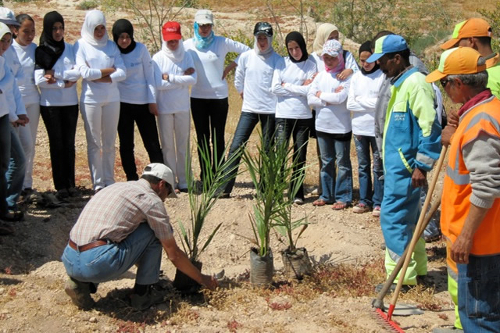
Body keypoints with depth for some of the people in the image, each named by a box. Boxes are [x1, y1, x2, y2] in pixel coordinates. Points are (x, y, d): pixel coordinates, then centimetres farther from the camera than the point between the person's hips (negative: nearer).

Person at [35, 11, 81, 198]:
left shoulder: (70, 49, 6)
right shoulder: (41, 51, -1)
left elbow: (77, 73, -5)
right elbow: (39, 80, -10)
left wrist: (56, 75, -15)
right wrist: (64, 83, -11)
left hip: (70, 103, 2)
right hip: (50, 104, -2)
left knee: (69, 143, 5)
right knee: (56, 144, 2)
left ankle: (71, 184, 11)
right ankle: (60, 186, 6)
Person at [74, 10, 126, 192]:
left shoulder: (111, 45, 9)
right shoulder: (81, 45, 1)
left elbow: (122, 73, -1)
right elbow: (84, 72, -11)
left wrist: (102, 78, -11)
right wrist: (109, 70, -3)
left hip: (112, 98, 3)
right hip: (91, 99, -3)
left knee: (109, 143, 7)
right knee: (94, 143, 2)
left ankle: (109, 181, 15)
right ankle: (97, 183, 8)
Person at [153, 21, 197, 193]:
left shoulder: (186, 56, 3)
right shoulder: (158, 58, -4)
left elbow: (193, 79, -10)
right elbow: (158, 84, -15)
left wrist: (170, 78, -14)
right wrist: (182, 78, -10)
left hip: (183, 107, 2)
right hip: (164, 108, -2)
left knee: (183, 145, 6)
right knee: (167, 145, 4)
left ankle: (184, 181, 12)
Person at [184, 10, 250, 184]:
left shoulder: (222, 42, -1)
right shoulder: (188, 45, 3)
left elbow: (247, 51, 3)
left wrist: (231, 66, -4)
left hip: (219, 96, -1)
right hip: (198, 97, 2)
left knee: (218, 138, 2)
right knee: (202, 138, 6)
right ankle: (205, 176, 13)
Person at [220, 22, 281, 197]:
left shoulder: (277, 59, -2)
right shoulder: (246, 57, 3)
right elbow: (238, 81, 13)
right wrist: (247, 96, 13)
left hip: (270, 110, -1)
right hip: (249, 109, 1)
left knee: (268, 150, 6)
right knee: (236, 147, -5)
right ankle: (225, 187, -2)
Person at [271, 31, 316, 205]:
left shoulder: (310, 65, 3)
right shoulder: (283, 63, 6)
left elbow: (310, 91, -10)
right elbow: (275, 88, -5)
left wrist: (287, 86, -5)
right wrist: (299, 88, -6)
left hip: (303, 117, 0)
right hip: (283, 115, 0)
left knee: (300, 157, 6)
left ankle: (297, 193, 15)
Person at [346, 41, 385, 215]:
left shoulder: (383, 76, -4)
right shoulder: (356, 77, 8)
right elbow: (350, 104, 2)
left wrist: (361, 102, -9)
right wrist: (372, 103, -9)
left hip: (378, 128, -4)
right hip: (359, 128, 4)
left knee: (378, 167, 1)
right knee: (363, 166, 11)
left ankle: (378, 202, 8)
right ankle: (364, 200, 19)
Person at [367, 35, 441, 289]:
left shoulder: (415, 83, -16)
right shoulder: (399, 84, 14)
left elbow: (430, 127, -20)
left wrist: (422, 166, -20)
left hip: (405, 168, -10)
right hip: (397, 165, 10)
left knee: (393, 219, -6)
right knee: (408, 218, 17)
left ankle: (401, 276, 2)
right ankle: (417, 267, 29)